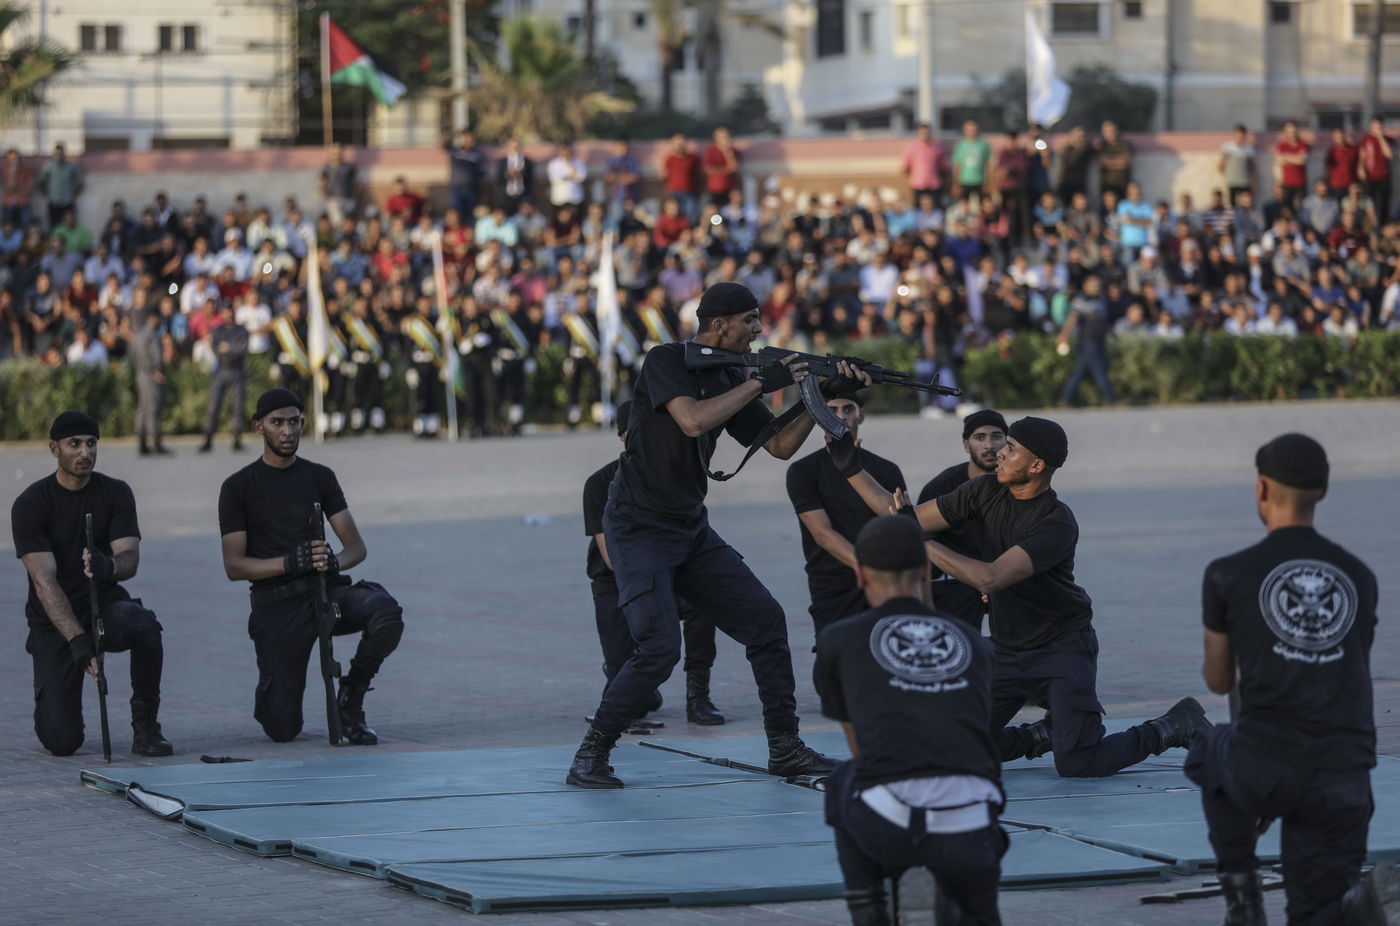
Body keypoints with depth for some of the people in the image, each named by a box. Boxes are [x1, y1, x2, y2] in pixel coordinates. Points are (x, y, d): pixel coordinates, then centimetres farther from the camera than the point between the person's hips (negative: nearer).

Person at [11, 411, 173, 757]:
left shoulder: (116, 493, -2)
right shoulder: (31, 505, -11)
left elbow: (130, 559, -14)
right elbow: (45, 581, -20)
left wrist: (110, 567, -40)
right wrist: (76, 639, -33)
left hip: (106, 606, 2)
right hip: (54, 624, -2)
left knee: (143, 624, -37)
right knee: (62, 742, -16)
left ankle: (145, 724, -14)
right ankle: (52, 695, 23)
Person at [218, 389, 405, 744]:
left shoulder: (320, 477, 13)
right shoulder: (238, 487, 4)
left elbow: (357, 547, 7)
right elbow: (234, 566, -4)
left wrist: (335, 561, -18)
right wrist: (289, 562, -21)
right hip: (275, 606, -3)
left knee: (386, 612, -33)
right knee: (282, 731, -14)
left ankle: (350, 700, -7)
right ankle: (272, 692, 26)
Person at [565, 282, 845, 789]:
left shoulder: (729, 379, 8)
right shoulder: (665, 361, -14)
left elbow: (780, 445, 11)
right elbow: (693, 420, -31)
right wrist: (761, 382, -24)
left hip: (692, 530, 8)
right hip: (639, 528, -8)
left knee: (766, 619, 4)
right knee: (660, 647, -20)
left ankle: (784, 747, 14)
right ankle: (590, 755, -6)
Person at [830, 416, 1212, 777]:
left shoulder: (1058, 524, -25)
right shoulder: (986, 491, -5)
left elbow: (989, 578, -35)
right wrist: (851, 470, -7)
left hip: (1062, 650, -6)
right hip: (1007, 651, 6)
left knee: (1075, 764, -16)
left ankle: (1176, 726, 9)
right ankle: (1048, 732, 22)